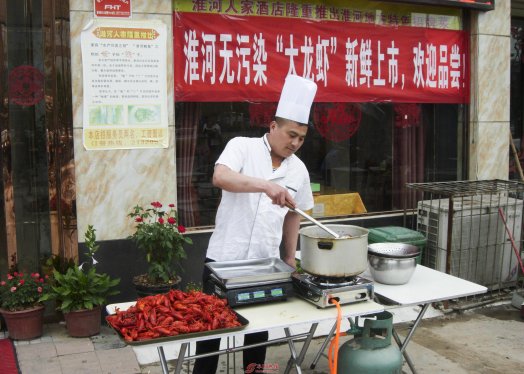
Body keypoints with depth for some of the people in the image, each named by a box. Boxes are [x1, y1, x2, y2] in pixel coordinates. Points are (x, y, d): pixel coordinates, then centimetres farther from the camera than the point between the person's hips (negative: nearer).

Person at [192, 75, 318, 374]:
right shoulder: (242, 147, -8)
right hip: (224, 258, -3)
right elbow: (220, 178, -27)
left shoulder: (298, 169, 6)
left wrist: (290, 257, 14)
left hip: (266, 263, 4)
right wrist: (267, 185, -39)